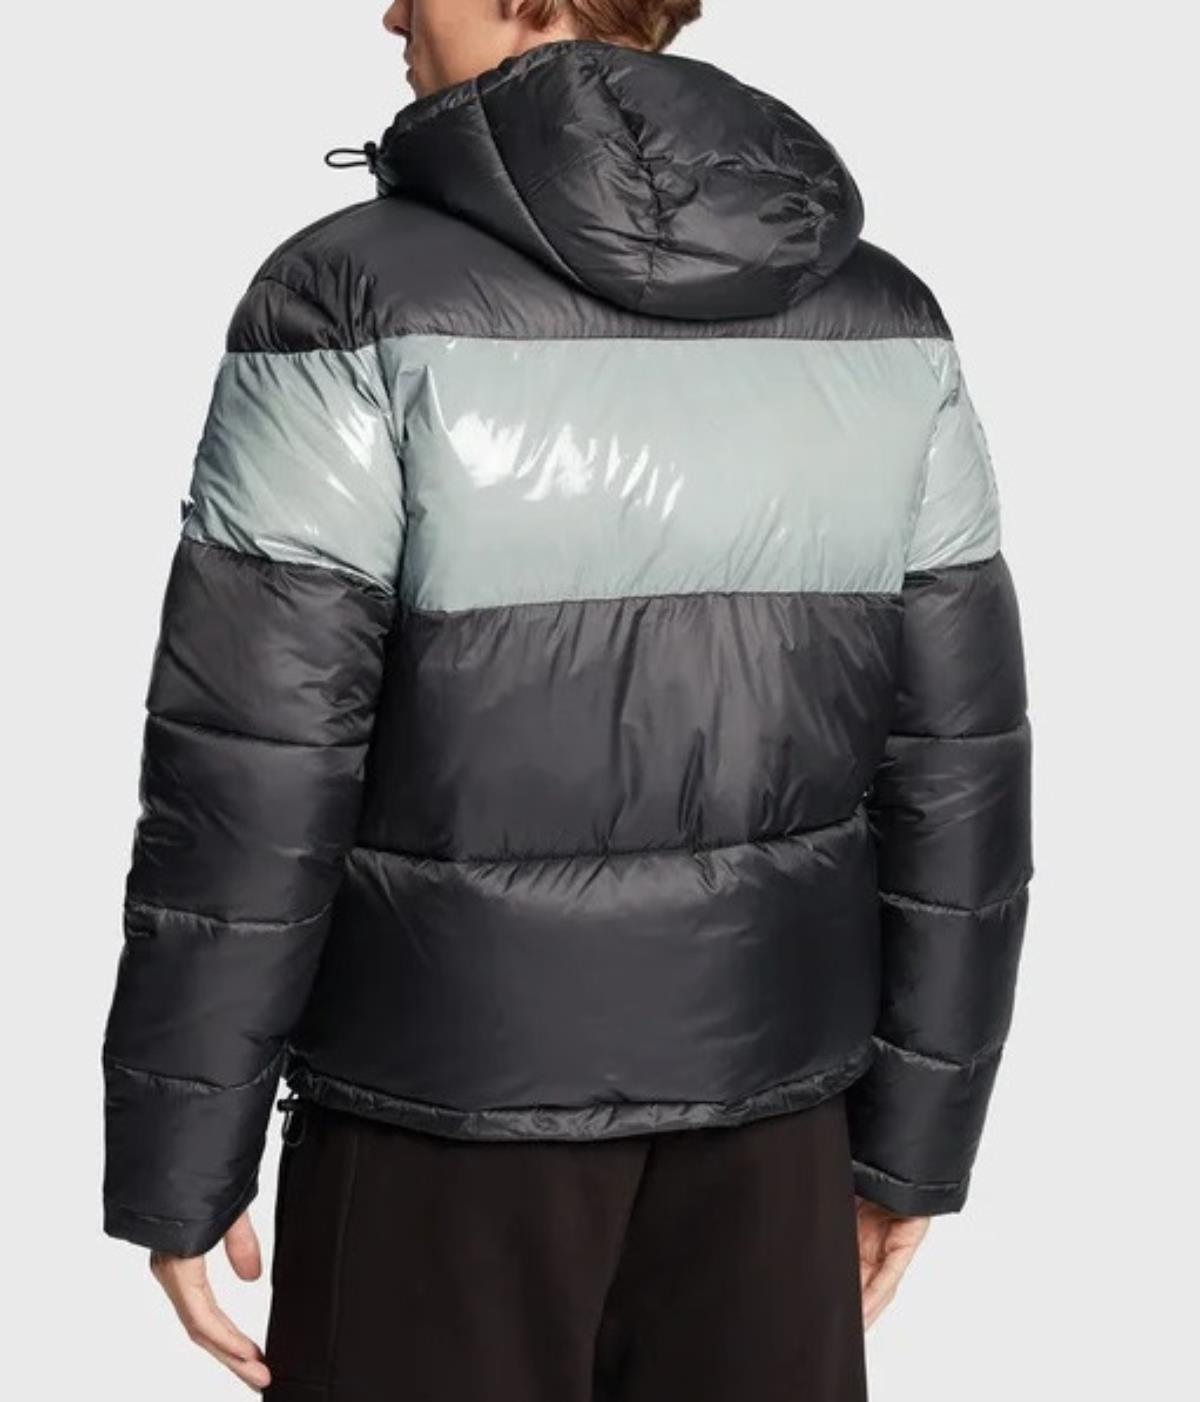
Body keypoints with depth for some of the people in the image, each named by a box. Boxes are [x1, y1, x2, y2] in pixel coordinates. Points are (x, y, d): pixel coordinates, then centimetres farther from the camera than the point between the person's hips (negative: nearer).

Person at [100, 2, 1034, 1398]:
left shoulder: (353, 306, -17)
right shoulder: (883, 319, -4)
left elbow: (245, 788, -17)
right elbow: (953, 769, -1)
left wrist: (176, 1170, -5)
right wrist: (913, 1131, 10)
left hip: (450, 1086, -4)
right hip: (762, 1080, 4)